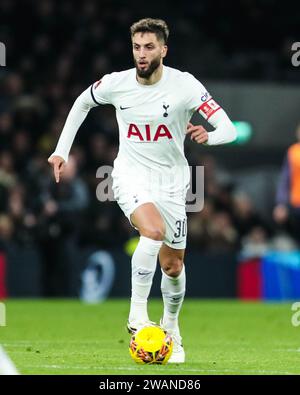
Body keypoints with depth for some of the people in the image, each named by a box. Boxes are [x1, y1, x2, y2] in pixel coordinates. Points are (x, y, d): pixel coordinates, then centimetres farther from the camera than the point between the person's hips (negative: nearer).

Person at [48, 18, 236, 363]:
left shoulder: (184, 85, -15)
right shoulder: (115, 83, -9)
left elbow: (228, 128, -21)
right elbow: (82, 103, 12)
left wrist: (208, 136, -44)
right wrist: (62, 150, 9)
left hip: (171, 182, 1)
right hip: (131, 176, -1)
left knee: (173, 267, 11)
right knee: (154, 231, -32)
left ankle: (171, 327, 38)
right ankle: (137, 312, -21)